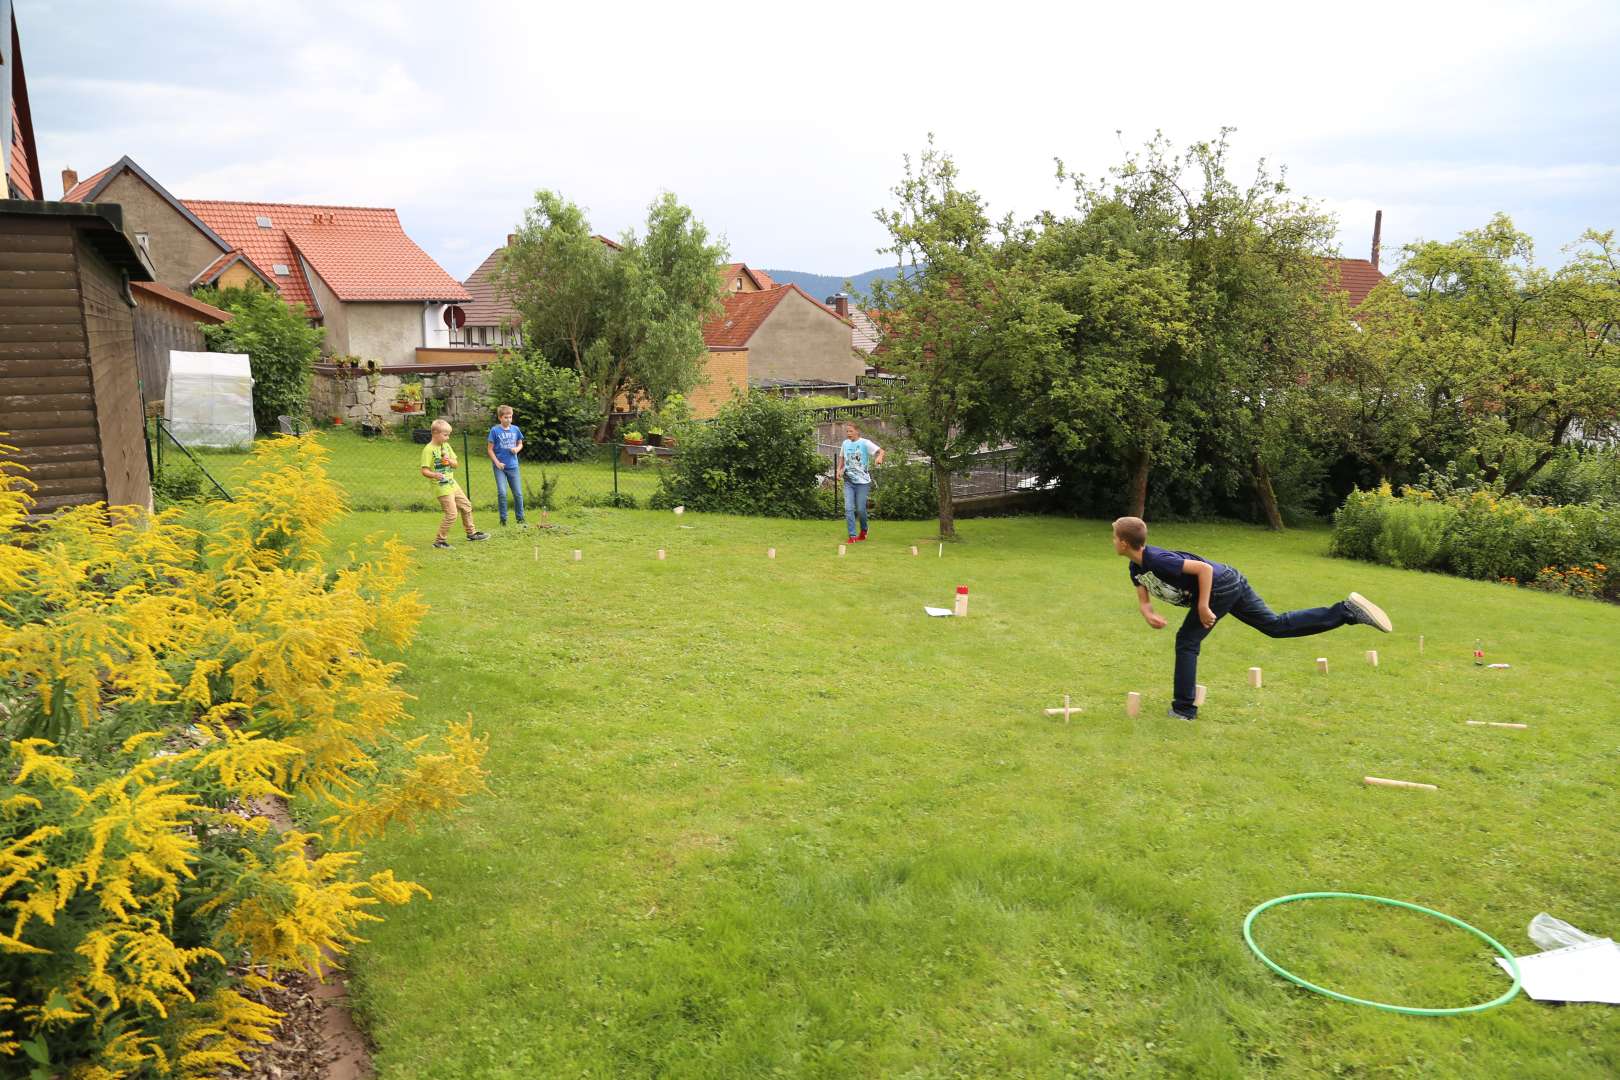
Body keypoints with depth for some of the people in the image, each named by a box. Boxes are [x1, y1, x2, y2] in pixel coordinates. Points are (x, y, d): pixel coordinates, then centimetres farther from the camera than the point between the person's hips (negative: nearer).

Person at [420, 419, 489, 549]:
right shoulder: (428, 450, -15)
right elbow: (424, 470, -20)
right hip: (441, 487, -8)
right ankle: (439, 541, -1)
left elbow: (456, 464, 11)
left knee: (466, 506, 18)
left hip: (452, 483, 9)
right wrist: (434, 475, -39)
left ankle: (471, 533, 35)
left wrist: (449, 461, -11)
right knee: (451, 514, -12)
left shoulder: (446, 446, 8)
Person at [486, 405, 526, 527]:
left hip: (513, 466, 3)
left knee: (518, 493, 6)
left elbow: (520, 444, 15)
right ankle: (503, 519, 3)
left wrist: (517, 449, -7)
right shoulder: (495, 430, -8)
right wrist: (497, 462, -12)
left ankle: (520, 518, 20)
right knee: (502, 493, -10)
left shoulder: (516, 429, 2)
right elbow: (490, 449, -4)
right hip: (500, 467, -3)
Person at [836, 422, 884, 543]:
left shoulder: (865, 443, -8)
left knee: (860, 509, 2)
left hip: (862, 481, -4)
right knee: (848, 509, -7)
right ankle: (852, 536, -3)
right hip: (848, 481, 4)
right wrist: (839, 470, 6)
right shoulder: (845, 443, 8)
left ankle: (863, 530, 29)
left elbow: (880, 451, -15)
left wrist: (879, 457, -37)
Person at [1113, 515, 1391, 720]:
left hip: (1221, 586, -9)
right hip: (1231, 587, 9)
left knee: (1187, 641, -3)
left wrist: (1203, 606, -23)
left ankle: (1184, 708, 4)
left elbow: (1204, 568, -26)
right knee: (1277, 625, 12)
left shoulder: (1157, 560, -25)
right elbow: (1143, 598, 13)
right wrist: (1149, 615, -9)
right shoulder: (1136, 568, 4)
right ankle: (1347, 610, 8)